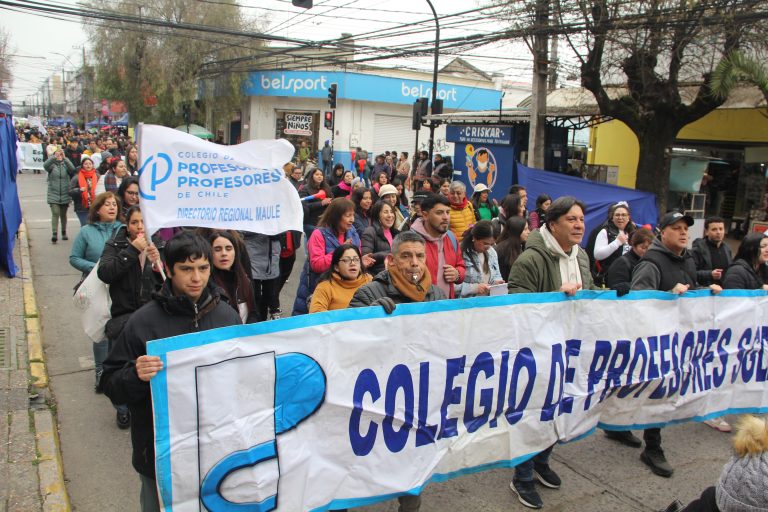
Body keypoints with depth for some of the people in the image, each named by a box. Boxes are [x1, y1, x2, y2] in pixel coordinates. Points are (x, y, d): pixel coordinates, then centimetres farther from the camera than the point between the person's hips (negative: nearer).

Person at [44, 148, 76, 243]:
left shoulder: (66, 165, 4)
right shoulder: (52, 165, 2)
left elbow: (72, 168, -18)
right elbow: (45, 165, -20)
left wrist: (64, 158, -30)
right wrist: (54, 157, -33)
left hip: (65, 195, 2)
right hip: (53, 195, -2)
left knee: (63, 215, 13)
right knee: (55, 213, -13)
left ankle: (64, 233, 26)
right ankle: (54, 234, -17)